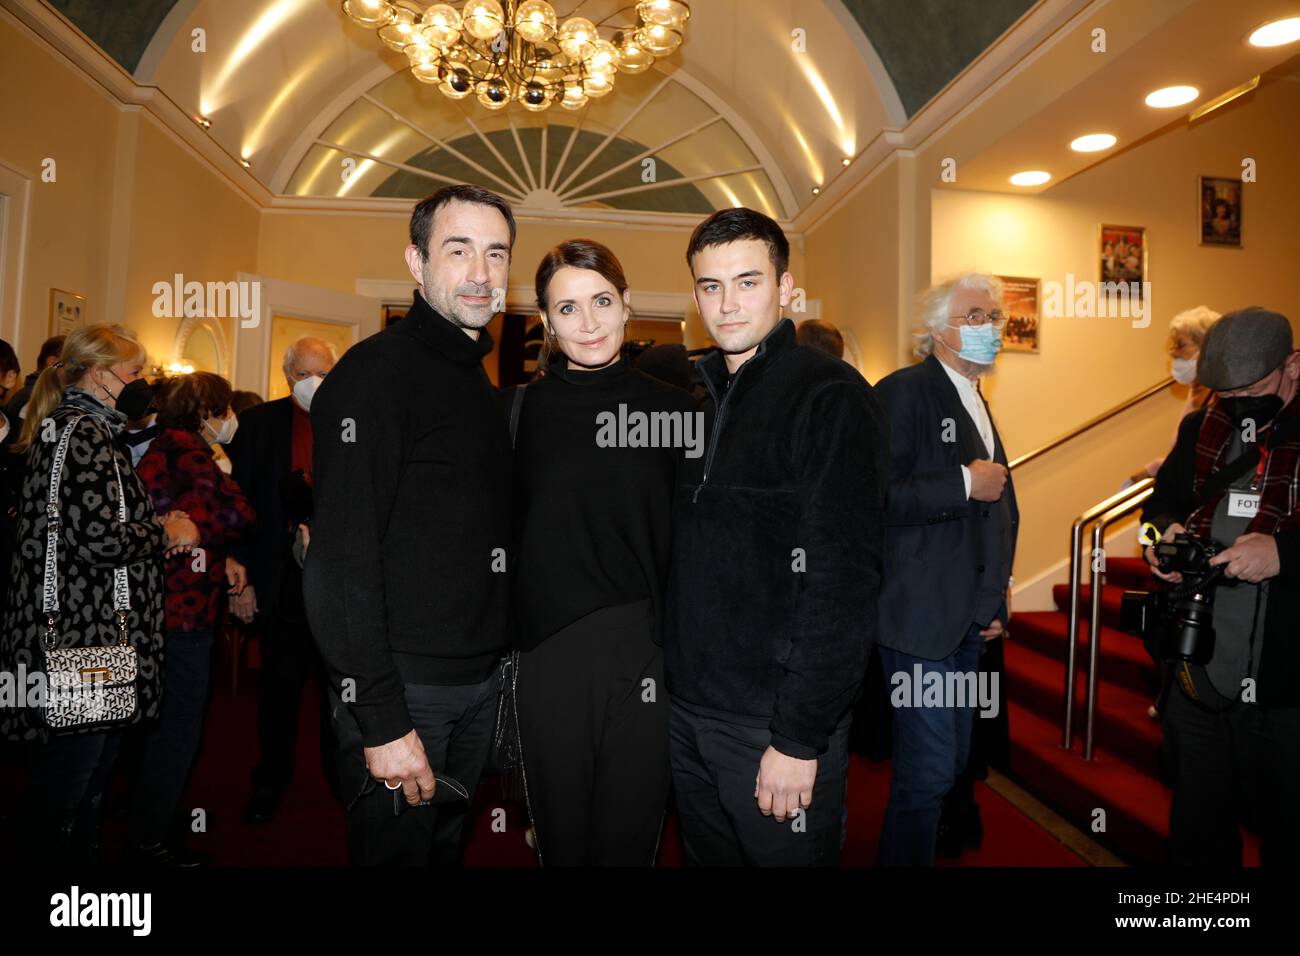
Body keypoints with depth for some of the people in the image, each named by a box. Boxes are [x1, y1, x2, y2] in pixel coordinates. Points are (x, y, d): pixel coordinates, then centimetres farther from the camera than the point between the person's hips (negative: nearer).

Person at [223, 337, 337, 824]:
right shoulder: (258, 424, 0)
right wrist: (242, 577, -3)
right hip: (281, 580, 1)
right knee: (279, 687, 14)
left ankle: (341, 774, 33)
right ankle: (271, 781, 33)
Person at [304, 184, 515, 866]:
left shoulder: (480, 382, 12)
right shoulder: (376, 371, -15)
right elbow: (341, 561, -20)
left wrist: (492, 663, 11)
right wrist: (382, 720, -21)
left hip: (481, 681, 8)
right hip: (402, 684, -8)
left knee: (446, 843, 22)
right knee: (394, 849, 9)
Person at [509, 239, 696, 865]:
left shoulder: (673, 410, 1)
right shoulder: (520, 410, 1)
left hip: (645, 658, 0)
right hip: (547, 660, 0)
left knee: (630, 841, 13)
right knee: (560, 842, 15)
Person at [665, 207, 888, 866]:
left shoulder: (831, 399, -12)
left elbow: (844, 583, -17)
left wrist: (799, 736, -18)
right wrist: (662, 677, 5)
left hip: (776, 724, -6)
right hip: (684, 712, 6)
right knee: (705, 856, 22)